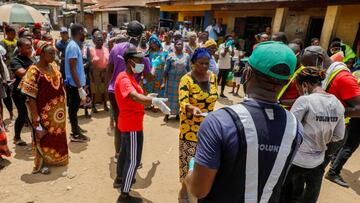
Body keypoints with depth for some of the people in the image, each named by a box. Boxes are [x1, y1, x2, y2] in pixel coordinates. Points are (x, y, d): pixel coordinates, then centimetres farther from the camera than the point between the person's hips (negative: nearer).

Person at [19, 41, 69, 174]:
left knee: (57, 134, 20)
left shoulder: (54, 66, 3)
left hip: (58, 109, 6)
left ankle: (57, 157, 41)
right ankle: (42, 163, 30)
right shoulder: (34, 71, -17)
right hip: (44, 111, -6)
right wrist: (35, 116, -19)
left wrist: (62, 105, 12)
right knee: (44, 137, 10)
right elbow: (30, 96, -18)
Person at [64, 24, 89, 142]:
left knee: (74, 107, 21)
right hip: (75, 84, -10)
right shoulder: (73, 46, -19)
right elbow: (72, 69, -24)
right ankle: (75, 134, 14)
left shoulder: (74, 45, 11)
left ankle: (75, 128, 37)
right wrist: (80, 88, -25)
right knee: (74, 108, 2)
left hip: (75, 84, 10)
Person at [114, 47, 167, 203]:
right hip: (132, 124, -10)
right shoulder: (124, 78, -23)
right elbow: (135, 97, -42)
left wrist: (149, 98, 8)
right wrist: (154, 100, -54)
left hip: (129, 122, 10)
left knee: (125, 151, 26)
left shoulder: (129, 77, 10)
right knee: (134, 160, -2)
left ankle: (120, 177, 47)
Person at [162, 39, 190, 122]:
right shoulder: (170, 56, -6)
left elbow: (188, 69, 8)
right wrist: (163, 82, -10)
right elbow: (166, 70, -6)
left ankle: (178, 113, 26)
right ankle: (167, 114, 16)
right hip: (172, 80, -2)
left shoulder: (187, 56, 2)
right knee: (170, 97, 5)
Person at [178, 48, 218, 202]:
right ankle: (185, 187, 26)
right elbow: (183, 103, -27)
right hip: (190, 126, -5)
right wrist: (193, 109, -46)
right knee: (189, 157, 5)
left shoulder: (212, 76, 2)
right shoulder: (186, 79, -16)